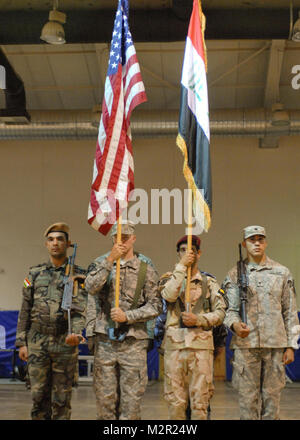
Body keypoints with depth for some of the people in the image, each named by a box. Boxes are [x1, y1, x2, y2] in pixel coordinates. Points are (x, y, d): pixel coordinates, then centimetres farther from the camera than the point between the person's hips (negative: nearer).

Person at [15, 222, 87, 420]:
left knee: (62, 398, 4)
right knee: (39, 394, 5)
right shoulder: (35, 274, 10)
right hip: (37, 342, 2)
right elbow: (25, 311, 11)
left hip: (64, 343, -2)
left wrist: (75, 332, -26)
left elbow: (80, 310, -7)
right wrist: (21, 342, 5)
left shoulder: (78, 276, 2)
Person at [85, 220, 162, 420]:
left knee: (132, 397, 2)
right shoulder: (101, 263, 8)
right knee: (105, 397, 6)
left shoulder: (146, 267, 4)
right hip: (105, 341, 1)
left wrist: (127, 316, -11)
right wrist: (110, 259, -18)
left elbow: (155, 306, 1)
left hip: (133, 342, -1)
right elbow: (91, 286, -13)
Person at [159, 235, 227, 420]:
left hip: (201, 344, 0)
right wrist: (181, 266, -11)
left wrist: (198, 319, -10)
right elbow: (169, 295, -13)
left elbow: (220, 313, 6)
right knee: (175, 400, 3)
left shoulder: (209, 282, 11)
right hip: (174, 343, 0)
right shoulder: (170, 278, 11)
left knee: (200, 400, 1)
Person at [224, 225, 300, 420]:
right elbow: (230, 309, 5)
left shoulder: (282, 273, 9)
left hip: (275, 344, 1)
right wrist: (235, 324, -19)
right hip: (245, 343, -1)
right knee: (248, 396, 2)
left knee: (272, 395, 5)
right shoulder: (235, 275, 7)